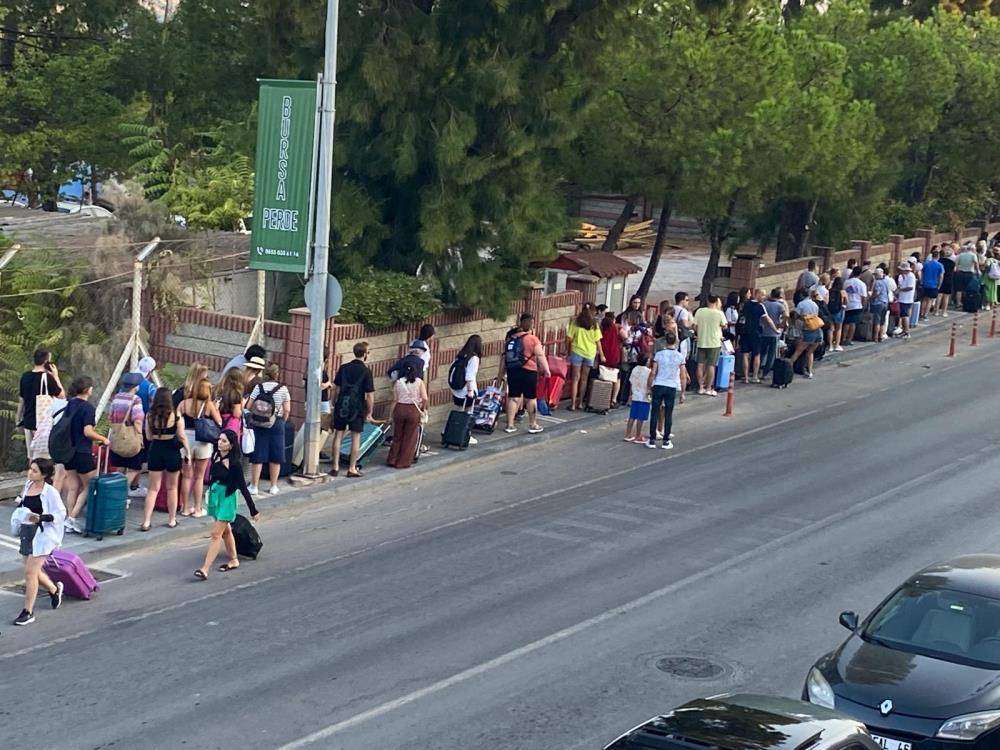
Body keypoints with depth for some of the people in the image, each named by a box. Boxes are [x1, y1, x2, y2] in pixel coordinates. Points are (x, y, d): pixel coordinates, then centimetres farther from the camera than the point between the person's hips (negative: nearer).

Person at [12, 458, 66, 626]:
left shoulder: (50, 492, -15)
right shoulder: (28, 485, 5)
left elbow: (60, 514, -12)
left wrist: (40, 518, -24)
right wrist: (20, 507, 3)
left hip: (42, 534, -8)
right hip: (26, 532, 8)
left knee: (30, 572, -9)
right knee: (33, 571, 17)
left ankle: (28, 612, 0)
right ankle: (54, 589, 46)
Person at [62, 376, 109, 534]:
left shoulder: (69, 405, 7)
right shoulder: (88, 407, -15)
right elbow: (88, 432, -20)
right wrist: (103, 439, -7)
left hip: (68, 451, 7)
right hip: (82, 453, -7)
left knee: (73, 488, 15)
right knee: (89, 486, 6)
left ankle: (69, 521, 16)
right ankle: (72, 518, -2)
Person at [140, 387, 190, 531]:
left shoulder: (150, 415, -5)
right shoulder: (176, 416, -11)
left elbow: (148, 437, 1)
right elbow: (182, 437, -7)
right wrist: (188, 453, 3)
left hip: (155, 450, 1)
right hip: (172, 451, -1)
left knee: (153, 488, 8)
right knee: (172, 487, 15)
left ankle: (146, 521, 0)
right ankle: (172, 520, 22)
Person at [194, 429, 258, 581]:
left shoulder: (234, 463, -18)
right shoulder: (216, 456, -2)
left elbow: (243, 487, -14)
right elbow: (212, 476, 10)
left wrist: (253, 510, -10)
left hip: (227, 499, -7)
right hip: (214, 495, 7)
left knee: (216, 534, -9)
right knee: (225, 531, 21)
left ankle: (205, 569, -11)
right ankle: (233, 560, 37)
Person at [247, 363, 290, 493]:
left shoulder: (258, 387, -3)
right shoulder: (283, 389, -3)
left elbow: (248, 406, -6)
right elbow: (287, 410, -5)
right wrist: (281, 421, 10)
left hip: (259, 424, 0)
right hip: (277, 424, 0)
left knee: (258, 456, 5)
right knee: (275, 457, 10)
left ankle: (254, 486, 7)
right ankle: (273, 486, 15)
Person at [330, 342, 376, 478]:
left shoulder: (343, 368, 2)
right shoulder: (366, 371, -9)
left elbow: (336, 389, 5)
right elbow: (370, 395, -9)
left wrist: (334, 404, 15)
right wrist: (369, 413, 0)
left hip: (341, 407, 3)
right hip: (357, 409, -3)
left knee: (338, 436, 10)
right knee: (356, 437, 6)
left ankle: (335, 467, 11)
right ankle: (352, 468, 8)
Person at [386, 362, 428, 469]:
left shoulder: (398, 382, 4)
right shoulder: (419, 382, 2)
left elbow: (394, 400, 2)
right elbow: (425, 399, -8)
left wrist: (390, 415, 8)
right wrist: (423, 409, 9)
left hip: (400, 409, 2)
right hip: (414, 411, -2)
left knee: (397, 436, 15)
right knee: (410, 438, 8)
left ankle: (392, 460, 18)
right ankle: (403, 462, 10)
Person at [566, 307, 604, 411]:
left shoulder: (575, 322, -5)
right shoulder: (594, 325, -2)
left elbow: (569, 339, -6)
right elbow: (598, 341, 0)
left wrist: (568, 350, 7)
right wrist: (601, 355, 9)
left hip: (577, 351, -2)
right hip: (590, 353, 2)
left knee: (575, 378, 2)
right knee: (584, 379, 13)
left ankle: (573, 404, -3)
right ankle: (580, 403, 16)